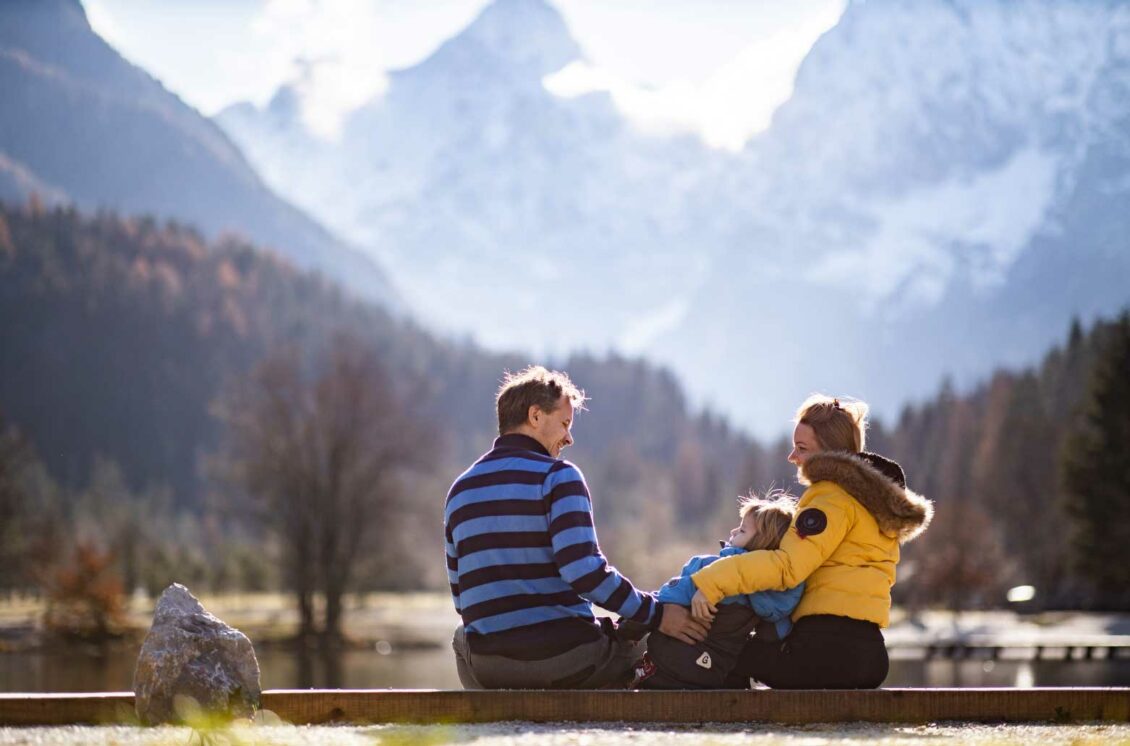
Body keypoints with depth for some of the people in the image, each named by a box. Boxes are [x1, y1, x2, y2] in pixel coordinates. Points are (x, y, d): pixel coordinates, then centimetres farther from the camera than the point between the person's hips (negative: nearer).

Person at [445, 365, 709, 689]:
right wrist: (656, 614, -13)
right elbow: (583, 568, -19)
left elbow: (462, 599, 15)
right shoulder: (557, 476, -6)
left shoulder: (460, 491, 12)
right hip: (564, 657, -4)